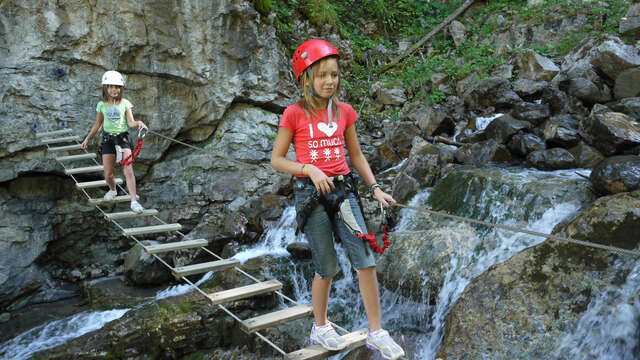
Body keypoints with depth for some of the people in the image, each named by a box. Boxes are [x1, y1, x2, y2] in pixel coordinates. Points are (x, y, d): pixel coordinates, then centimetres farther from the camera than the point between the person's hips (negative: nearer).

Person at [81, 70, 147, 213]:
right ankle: (113, 190, 35)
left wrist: (138, 123, -27)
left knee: (128, 169, -17)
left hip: (122, 138, -2)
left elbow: (130, 122, -6)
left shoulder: (125, 103, 0)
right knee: (108, 174, 1)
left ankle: (134, 201, -18)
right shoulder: (102, 105, 4)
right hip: (108, 139, 2)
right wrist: (87, 138, 16)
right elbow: (97, 124, 15)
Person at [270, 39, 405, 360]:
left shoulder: (344, 111, 8)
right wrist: (310, 170, -16)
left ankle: (376, 332, 9)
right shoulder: (295, 114, -4)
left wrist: (375, 188, 8)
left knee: (365, 260, -4)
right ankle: (320, 328, 27)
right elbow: (277, 159, -1)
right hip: (311, 192, -3)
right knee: (327, 267, 3)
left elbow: (356, 155, 15)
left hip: (342, 189, 4)